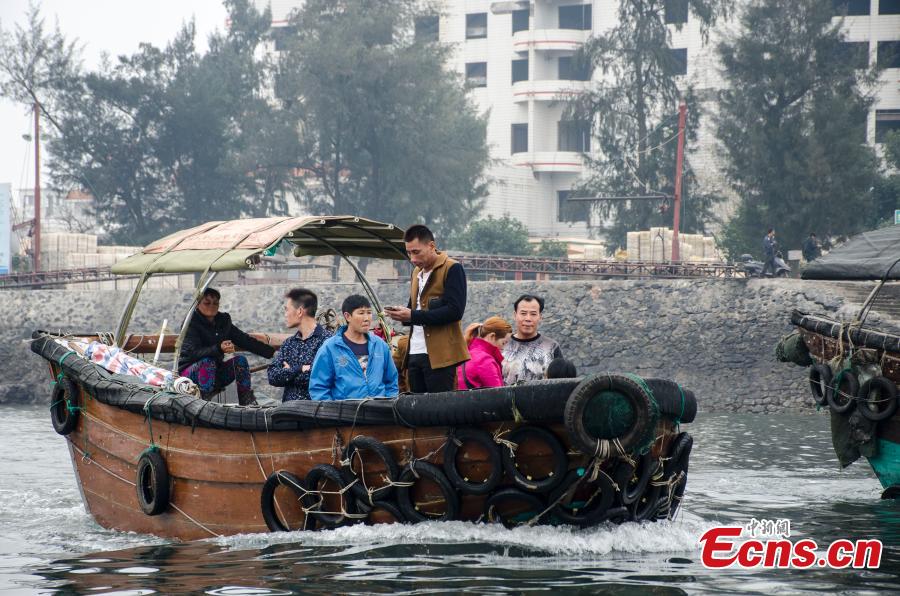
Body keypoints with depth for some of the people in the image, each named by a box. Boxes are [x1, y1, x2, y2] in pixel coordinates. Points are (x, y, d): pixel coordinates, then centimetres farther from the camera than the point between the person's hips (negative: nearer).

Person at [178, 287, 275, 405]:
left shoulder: (223, 321, 4)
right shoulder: (192, 324, -15)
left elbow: (245, 340, 4)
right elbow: (193, 353, -29)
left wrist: (272, 352, -5)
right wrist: (219, 349, -45)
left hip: (214, 373, 6)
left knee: (240, 360, -15)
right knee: (208, 362, -35)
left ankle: (247, 404, -21)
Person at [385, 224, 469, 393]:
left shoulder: (452, 269, -6)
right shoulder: (417, 272, 20)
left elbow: (455, 311, -16)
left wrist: (412, 316, -19)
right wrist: (402, 314, 0)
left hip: (439, 356, -8)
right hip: (415, 354, 8)